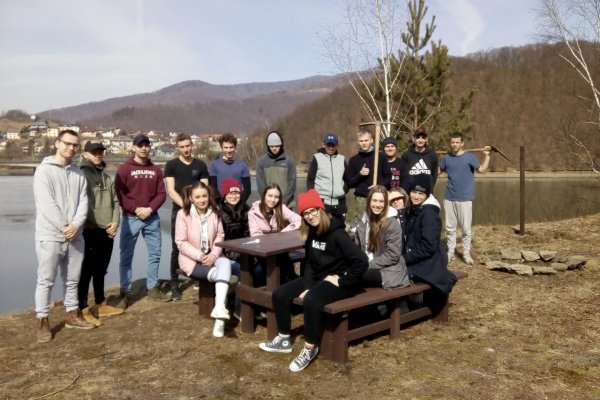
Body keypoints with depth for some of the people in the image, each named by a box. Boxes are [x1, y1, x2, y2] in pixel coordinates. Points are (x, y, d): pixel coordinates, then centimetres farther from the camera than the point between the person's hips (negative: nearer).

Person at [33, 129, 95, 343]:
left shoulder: (78, 173, 9)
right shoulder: (44, 171, -7)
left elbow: (83, 202, 2)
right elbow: (47, 204, -15)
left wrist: (75, 225, -14)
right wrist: (64, 227, -17)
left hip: (75, 236, 5)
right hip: (50, 236, -5)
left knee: (72, 279, 15)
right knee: (46, 281, 3)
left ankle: (72, 315, 28)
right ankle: (42, 323, 12)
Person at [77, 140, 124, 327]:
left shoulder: (106, 177, 17)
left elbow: (115, 201, 16)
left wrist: (115, 222, 0)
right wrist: (99, 224, -15)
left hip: (107, 231, 7)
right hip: (89, 231, -7)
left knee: (101, 270, 17)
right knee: (86, 271, -2)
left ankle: (101, 305, 28)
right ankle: (83, 310, 4)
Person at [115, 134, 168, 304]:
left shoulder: (156, 170, 10)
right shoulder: (124, 168, -2)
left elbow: (161, 194, 5)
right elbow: (119, 194, -8)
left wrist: (150, 209, -10)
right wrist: (136, 209, -16)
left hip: (152, 218, 4)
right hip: (130, 218, -4)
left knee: (155, 253, 8)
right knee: (126, 255, 1)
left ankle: (153, 289, 20)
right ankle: (125, 291, 11)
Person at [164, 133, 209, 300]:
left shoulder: (200, 165, 8)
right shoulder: (171, 165, 2)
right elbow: (171, 191, -5)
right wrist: (186, 205, -15)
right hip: (179, 211, -1)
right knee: (177, 249, 1)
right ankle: (174, 285, 8)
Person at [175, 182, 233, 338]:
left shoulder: (214, 212, 2)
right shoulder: (183, 214, -11)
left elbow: (220, 236, 3)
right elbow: (181, 242, -11)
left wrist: (214, 254, -15)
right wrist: (200, 256, -19)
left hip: (211, 256, 3)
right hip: (192, 260, -3)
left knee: (225, 263, -31)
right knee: (220, 274, -27)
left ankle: (220, 307, -41)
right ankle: (221, 309, -19)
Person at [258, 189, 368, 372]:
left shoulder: (336, 233, -21)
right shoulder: (311, 233, 2)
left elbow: (362, 261, -28)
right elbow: (309, 263, 6)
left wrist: (343, 281, -20)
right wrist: (307, 287, -9)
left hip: (338, 281, -8)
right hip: (318, 278, 8)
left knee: (311, 300, -36)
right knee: (279, 294, -3)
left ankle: (310, 348, -16)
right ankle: (284, 340, 13)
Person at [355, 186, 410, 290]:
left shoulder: (392, 224, -12)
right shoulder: (364, 218, 7)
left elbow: (393, 255, -14)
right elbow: (357, 245, 10)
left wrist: (369, 265, -17)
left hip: (388, 271, -5)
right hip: (366, 267, 6)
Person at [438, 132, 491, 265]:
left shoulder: (469, 156, -5)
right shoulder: (447, 157, 6)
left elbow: (482, 169, -14)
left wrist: (487, 155, -18)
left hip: (465, 198, -3)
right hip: (449, 197, 3)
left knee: (466, 228, 2)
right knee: (450, 227, 9)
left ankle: (466, 253, 14)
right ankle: (451, 251, 20)